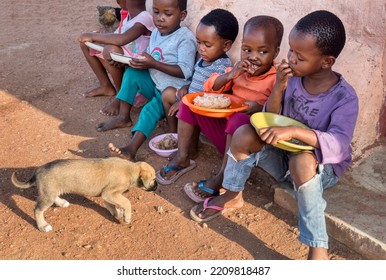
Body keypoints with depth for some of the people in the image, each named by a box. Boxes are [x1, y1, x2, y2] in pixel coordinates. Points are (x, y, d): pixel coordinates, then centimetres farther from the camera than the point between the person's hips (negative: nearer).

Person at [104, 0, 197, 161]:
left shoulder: (185, 39, -19)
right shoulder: (156, 32, 6)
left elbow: (185, 72, -26)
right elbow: (151, 58, 15)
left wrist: (154, 64, -29)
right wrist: (140, 61, -10)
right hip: (155, 84, 8)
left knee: (150, 110, -27)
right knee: (132, 73, -7)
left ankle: (131, 150, -34)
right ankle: (123, 117, -3)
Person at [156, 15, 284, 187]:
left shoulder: (276, 79, -11)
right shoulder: (239, 70, 6)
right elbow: (210, 88, 3)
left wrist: (260, 108, -34)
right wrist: (229, 75, -13)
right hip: (224, 127, 6)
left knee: (240, 119, -39)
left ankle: (221, 178, -27)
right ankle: (183, 157, 1)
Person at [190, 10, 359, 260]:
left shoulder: (345, 97, -21)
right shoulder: (293, 78, -10)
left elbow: (338, 145, -33)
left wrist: (295, 131, -44)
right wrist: (278, 88, -22)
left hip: (323, 167, -4)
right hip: (283, 157, 5)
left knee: (302, 162, -39)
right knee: (244, 134, -18)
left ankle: (318, 250, -30)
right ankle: (232, 196, 4)